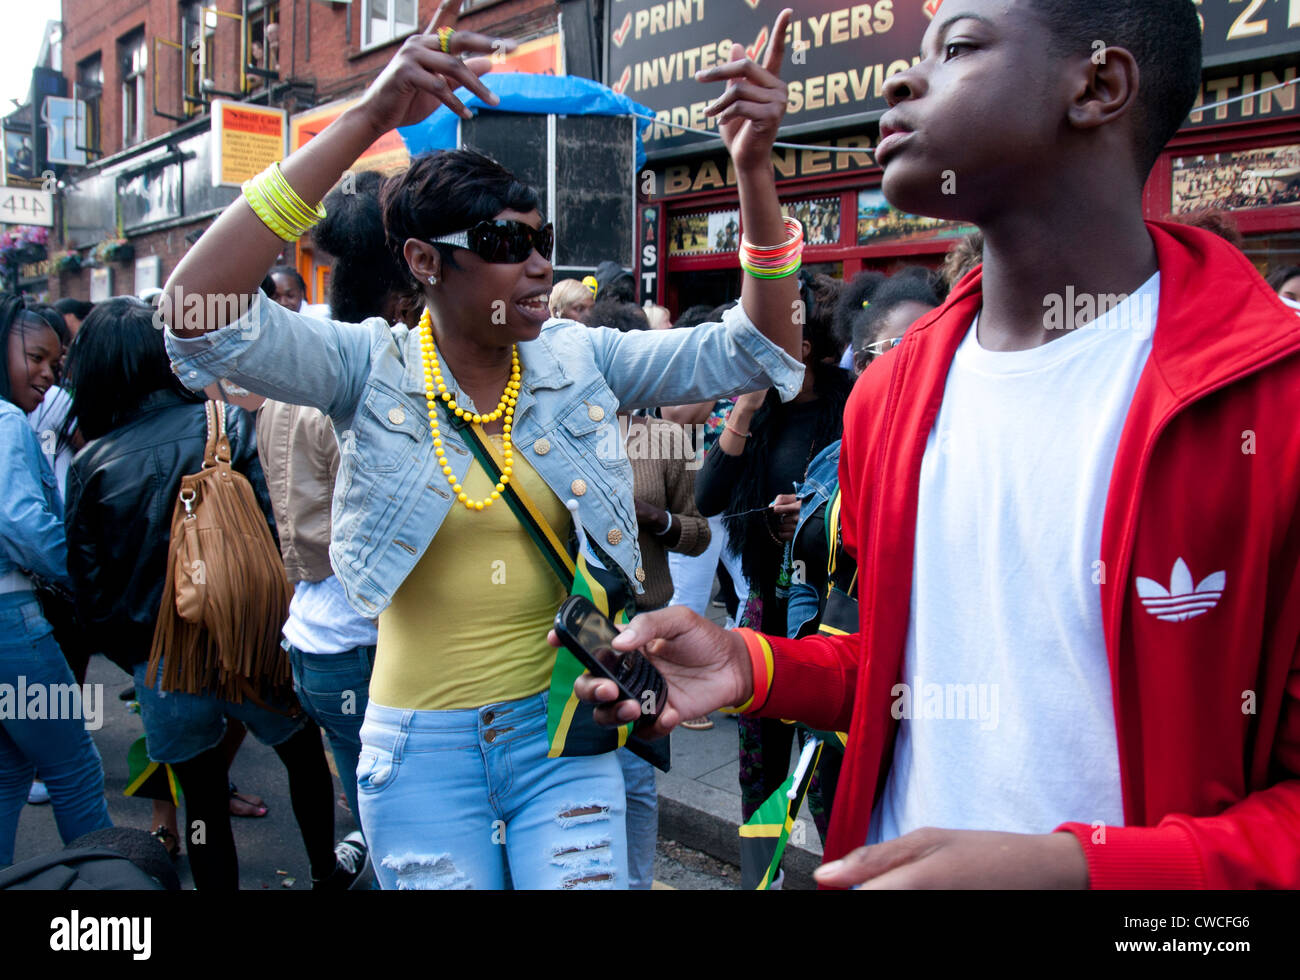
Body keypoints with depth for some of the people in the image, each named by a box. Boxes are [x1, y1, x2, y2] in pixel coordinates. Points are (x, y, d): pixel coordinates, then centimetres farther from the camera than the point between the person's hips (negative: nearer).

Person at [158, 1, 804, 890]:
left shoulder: (580, 360, -2)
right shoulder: (372, 367, -10)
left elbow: (757, 352, -3)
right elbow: (197, 313, -25)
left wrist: (754, 173, -16)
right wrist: (366, 121, -32)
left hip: (561, 730, 2)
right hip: (421, 751, -1)